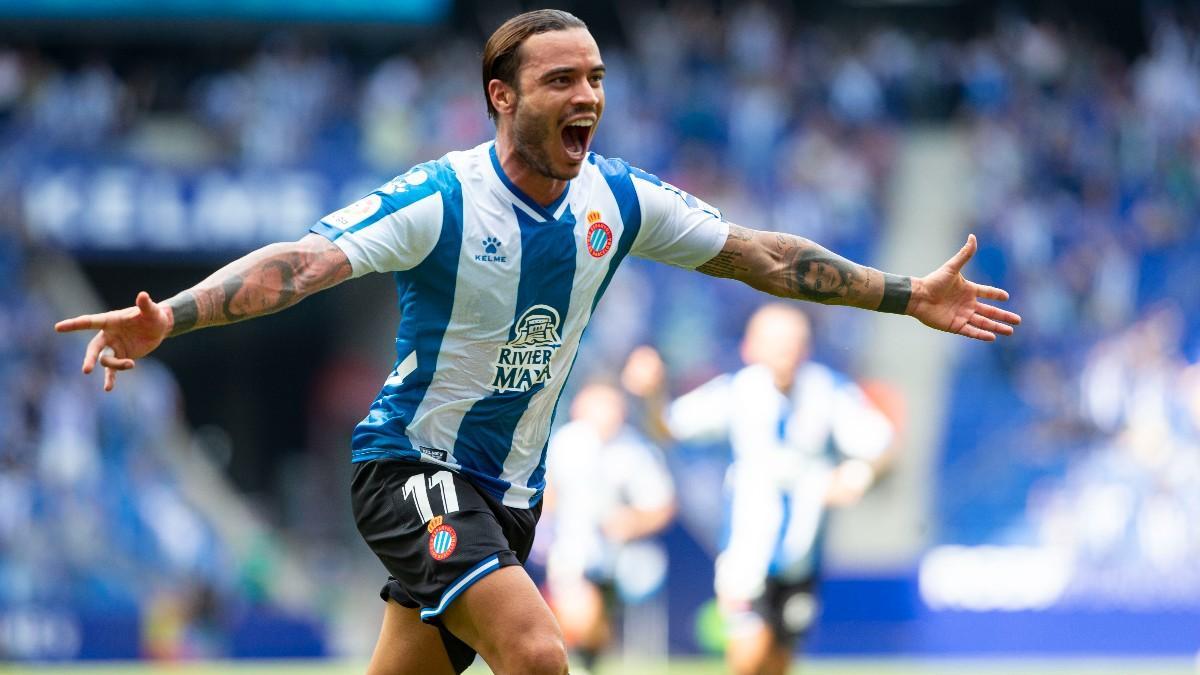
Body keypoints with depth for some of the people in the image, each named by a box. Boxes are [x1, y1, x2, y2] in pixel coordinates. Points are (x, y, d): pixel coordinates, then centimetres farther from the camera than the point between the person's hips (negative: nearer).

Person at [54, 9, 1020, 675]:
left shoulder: (618, 200, -2)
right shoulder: (440, 201, -19)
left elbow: (760, 256, 8)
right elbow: (303, 262, -30)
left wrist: (912, 296, 7)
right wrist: (166, 318, -45)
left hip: (512, 486, 6)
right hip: (414, 465, -6)